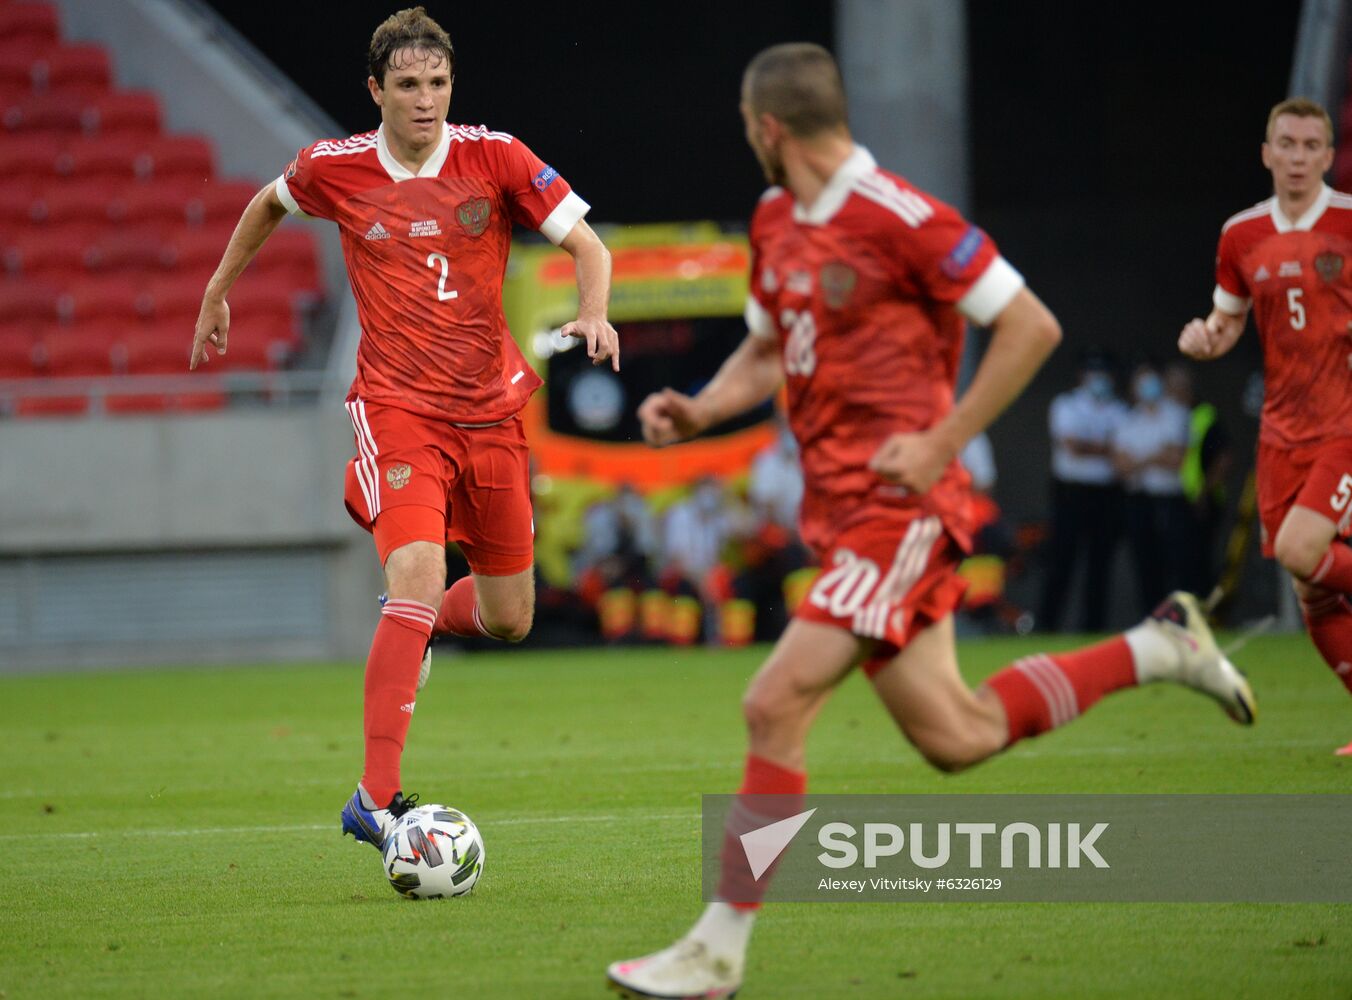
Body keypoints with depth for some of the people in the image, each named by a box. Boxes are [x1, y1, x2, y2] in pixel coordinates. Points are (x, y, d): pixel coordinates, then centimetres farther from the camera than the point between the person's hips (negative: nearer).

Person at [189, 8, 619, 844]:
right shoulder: (336, 170, -4)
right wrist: (218, 292, 24)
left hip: (491, 409, 3)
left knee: (509, 618, 10)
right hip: (397, 406, -3)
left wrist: (595, 314, -21)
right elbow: (270, 203, 19)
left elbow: (589, 247, -2)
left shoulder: (495, 156, -5)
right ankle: (376, 799, -26)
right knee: (418, 572, -26)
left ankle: (414, 625, 48)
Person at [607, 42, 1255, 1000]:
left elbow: (1032, 327, -13)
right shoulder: (775, 223, 11)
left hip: (898, 507, -9)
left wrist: (941, 443, -16)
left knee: (776, 706, -15)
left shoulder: (899, 218, -15)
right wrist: (697, 411, 5)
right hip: (838, 510, 9)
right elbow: (768, 351, 25)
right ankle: (1158, 648, 27)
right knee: (954, 735, 11)